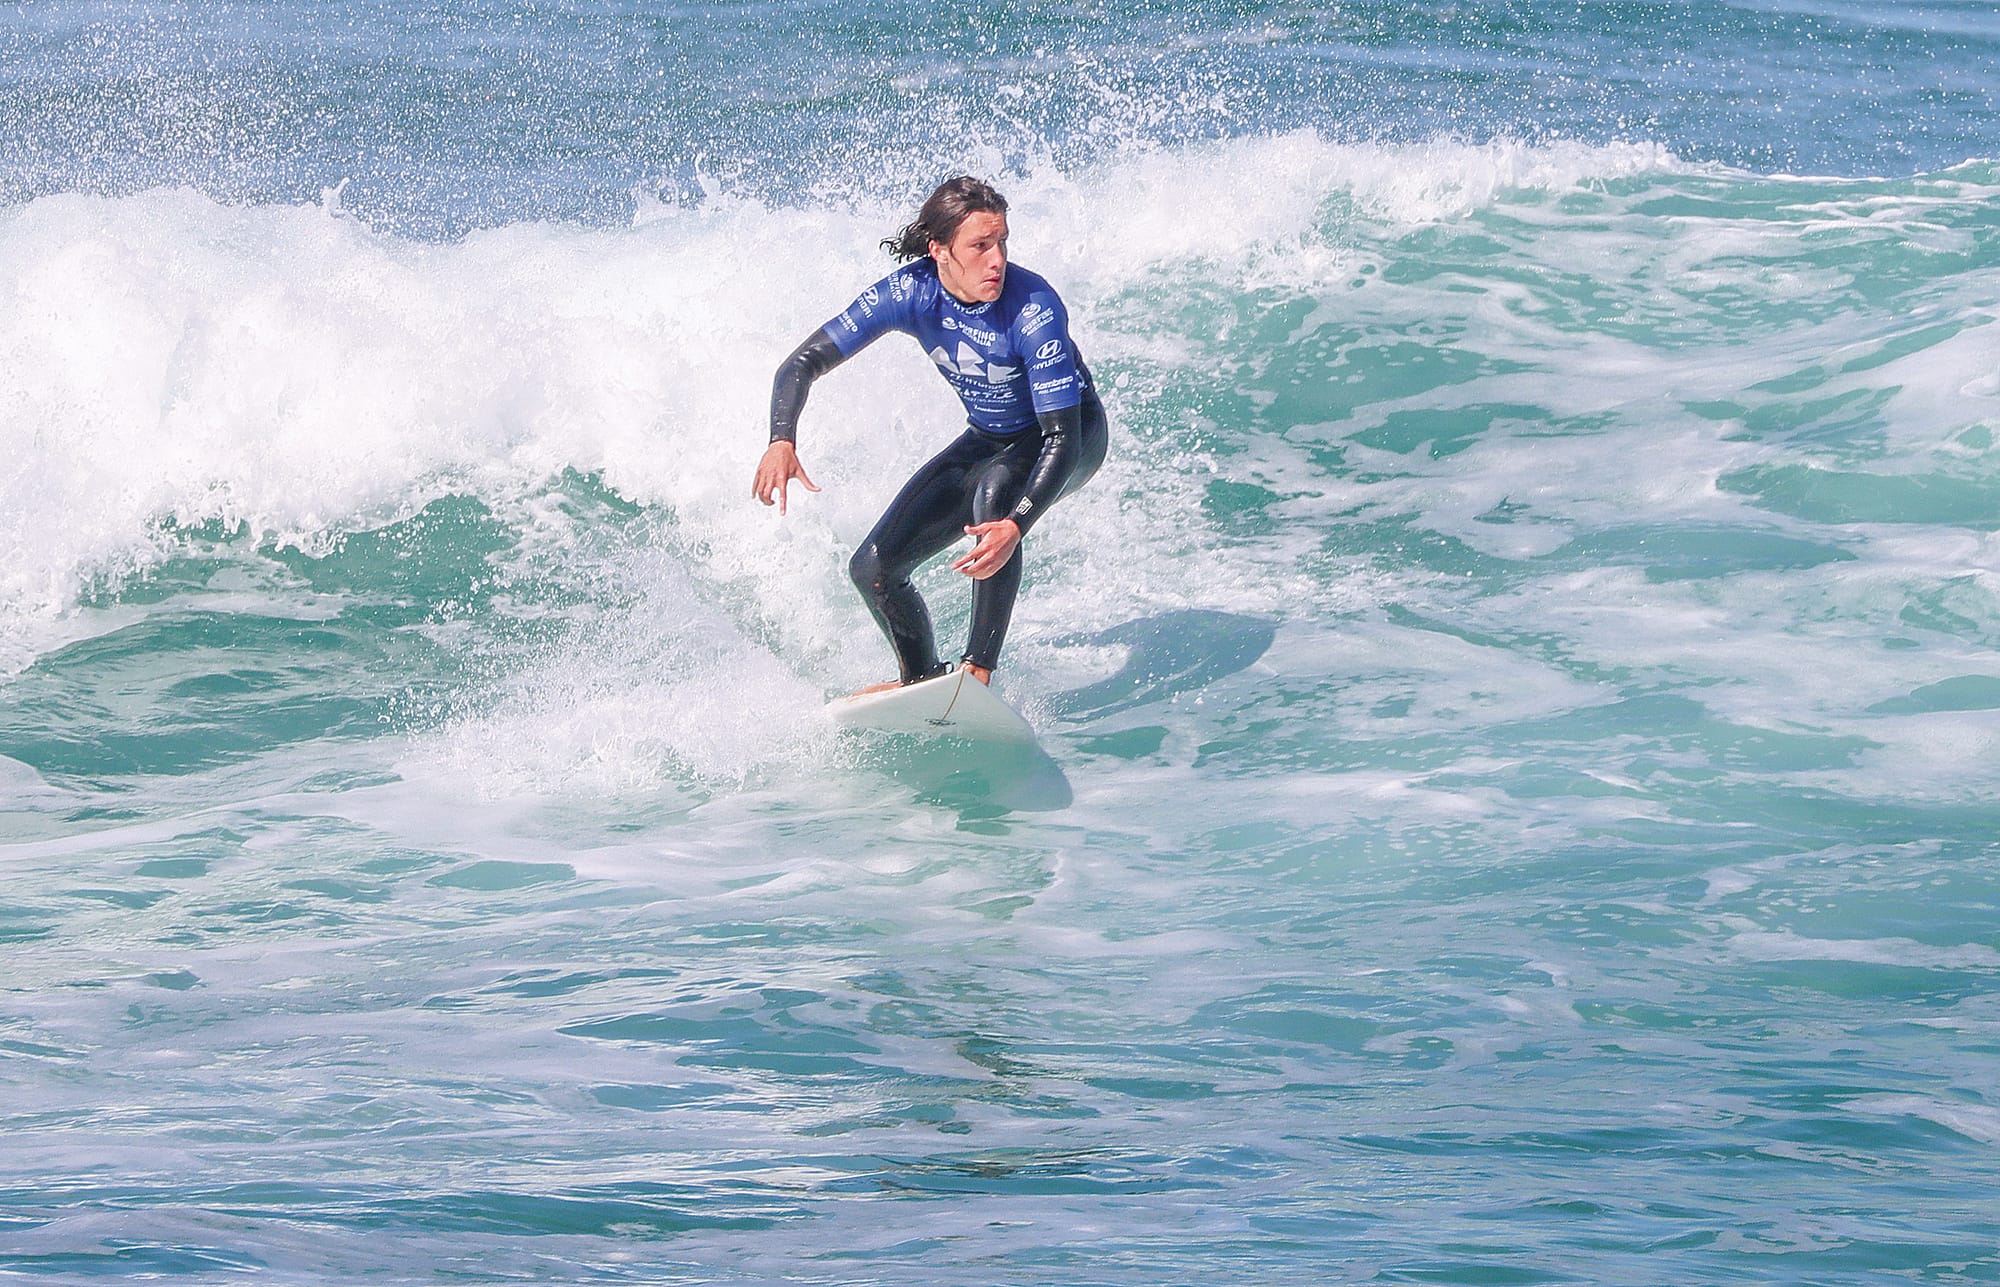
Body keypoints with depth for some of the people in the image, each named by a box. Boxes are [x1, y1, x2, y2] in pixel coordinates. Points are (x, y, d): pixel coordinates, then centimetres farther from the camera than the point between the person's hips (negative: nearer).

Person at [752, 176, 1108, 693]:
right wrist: (781, 442, -39)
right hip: (987, 440, 5)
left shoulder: (1035, 311, -34)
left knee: (994, 492, -39)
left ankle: (978, 672, -34)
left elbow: (1063, 439, -36)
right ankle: (922, 679, 24)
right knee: (874, 569, -3)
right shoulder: (911, 292, -23)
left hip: (1075, 435, -5)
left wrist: (1016, 526, -52)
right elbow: (803, 364, -20)